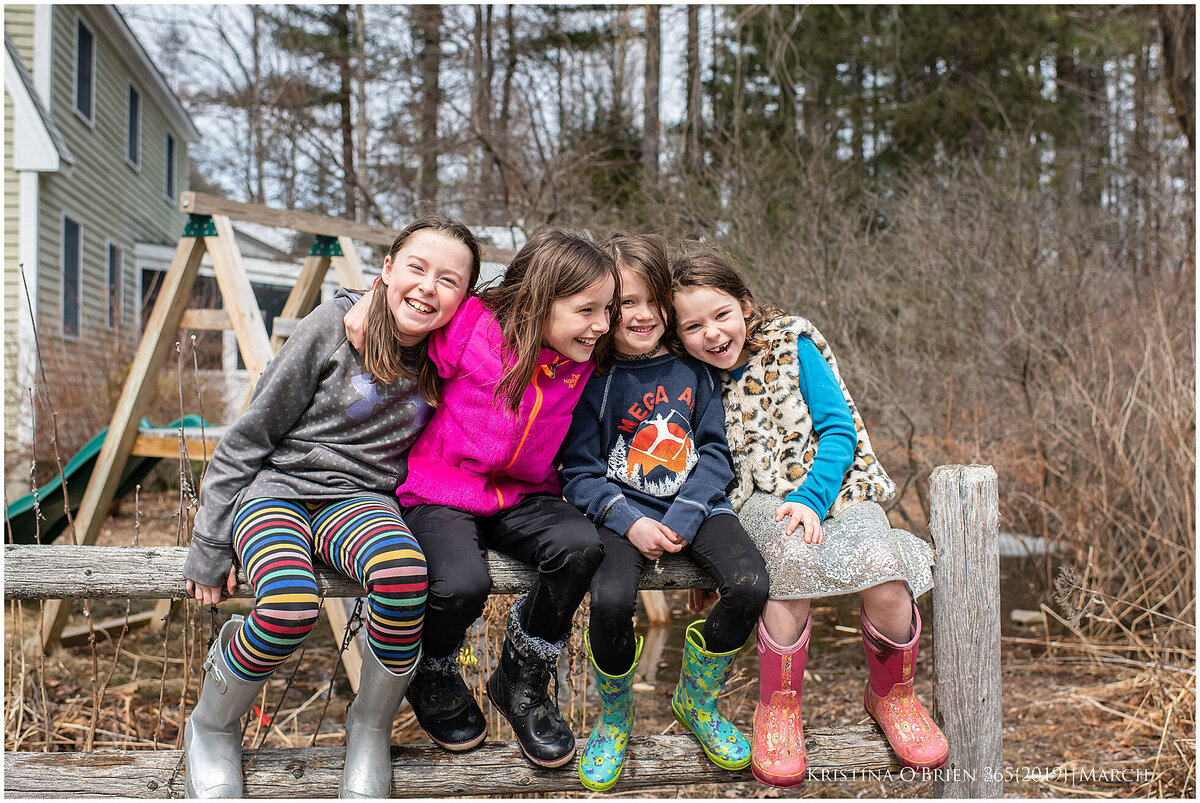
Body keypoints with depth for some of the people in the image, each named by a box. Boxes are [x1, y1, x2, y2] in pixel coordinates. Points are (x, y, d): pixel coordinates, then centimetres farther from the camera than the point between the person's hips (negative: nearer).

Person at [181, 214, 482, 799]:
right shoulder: (334, 326, -7)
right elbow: (251, 433, -4)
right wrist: (210, 545, -6)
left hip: (360, 499, 2)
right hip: (274, 487, -2)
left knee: (402, 572, -35)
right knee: (290, 606, -34)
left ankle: (370, 730, -8)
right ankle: (211, 729, -2)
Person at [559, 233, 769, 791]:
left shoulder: (692, 368, 6)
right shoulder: (590, 379, 0)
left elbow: (714, 451, 5)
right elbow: (579, 473, -2)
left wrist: (682, 519, -11)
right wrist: (630, 522, -17)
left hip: (696, 505, 3)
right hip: (622, 510, -2)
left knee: (749, 583, -24)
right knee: (610, 598, -31)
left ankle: (696, 698, 7)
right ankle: (614, 717, 2)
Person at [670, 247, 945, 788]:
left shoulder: (791, 346, -1)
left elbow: (839, 431, -4)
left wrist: (810, 498, -18)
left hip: (831, 487, 0)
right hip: (759, 502, 0)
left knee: (885, 572, -29)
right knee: (792, 555, -37)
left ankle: (891, 695, 2)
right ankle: (777, 708, -17)